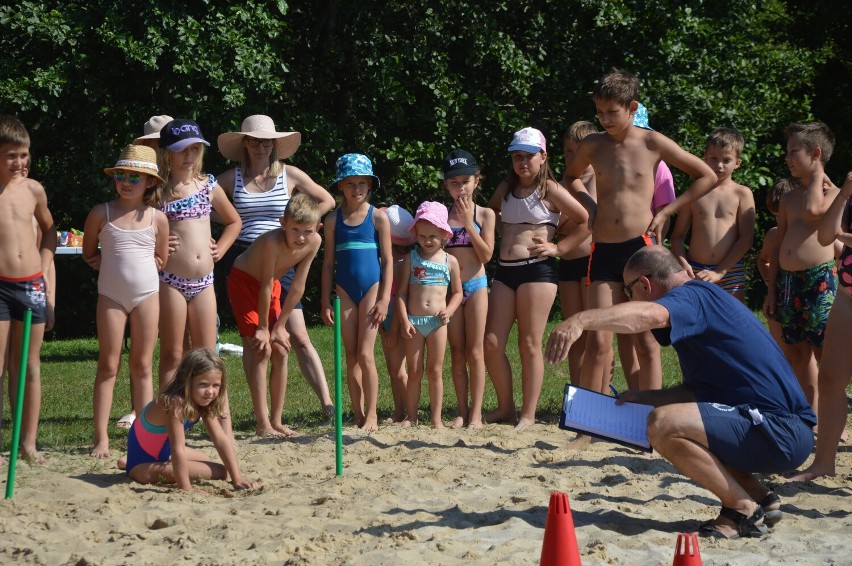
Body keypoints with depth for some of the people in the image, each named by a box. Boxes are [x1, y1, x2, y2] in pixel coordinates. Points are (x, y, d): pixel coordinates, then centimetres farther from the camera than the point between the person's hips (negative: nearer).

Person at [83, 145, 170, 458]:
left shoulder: (157, 218, 0)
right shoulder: (101, 213, -2)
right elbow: (88, 253, 7)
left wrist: (140, 263, -3)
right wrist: (114, 264, -1)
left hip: (147, 294, 1)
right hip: (111, 295, -1)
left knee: (142, 366, 6)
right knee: (108, 365, 0)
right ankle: (101, 437, 0)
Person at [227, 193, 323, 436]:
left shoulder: (314, 242, -19)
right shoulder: (273, 241, -37)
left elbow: (297, 286, -13)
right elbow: (266, 286, -28)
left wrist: (280, 326, -9)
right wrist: (263, 328, -19)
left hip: (270, 284, 6)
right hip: (243, 280, -6)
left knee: (280, 352, 3)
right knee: (261, 350, -14)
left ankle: (276, 421, 11)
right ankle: (263, 425, -14)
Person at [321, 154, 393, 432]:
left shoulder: (378, 217, -1)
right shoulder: (334, 219, 5)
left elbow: (387, 260, -1)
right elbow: (329, 262, 8)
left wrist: (384, 299, -7)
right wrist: (326, 302, 4)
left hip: (371, 288, -3)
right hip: (345, 291, 3)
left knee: (365, 354, -7)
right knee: (351, 355, 4)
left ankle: (371, 416, 1)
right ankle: (358, 416, 10)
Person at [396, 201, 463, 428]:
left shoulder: (450, 261, 4)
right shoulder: (411, 258, 2)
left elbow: (457, 292, 10)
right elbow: (401, 292, 0)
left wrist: (449, 310, -9)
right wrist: (404, 320, -9)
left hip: (437, 322, 0)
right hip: (413, 322, 0)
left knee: (435, 371, 4)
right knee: (414, 372, 5)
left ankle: (436, 418, 9)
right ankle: (411, 417, 12)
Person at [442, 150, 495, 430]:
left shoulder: (484, 214, 0)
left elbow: (486, 255, -9)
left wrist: (468, 223, -13)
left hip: (476, 285, -2)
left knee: (475, 352, -2)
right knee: (457, 354, 6)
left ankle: (476, 413, 2)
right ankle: (462, 412, 11)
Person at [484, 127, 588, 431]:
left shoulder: (550, 190, -2)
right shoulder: (506, 189, 15)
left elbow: (586, 221, -3)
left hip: (537, 269, -6)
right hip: (504, 270, 6)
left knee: (529, 344, -3)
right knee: (491, 343, 0)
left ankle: (528, 414, 4)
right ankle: (505, 407, 13)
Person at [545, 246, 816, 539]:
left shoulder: (693, 295, -10)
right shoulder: (701, 299, 22)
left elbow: (649, 314, -35)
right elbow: (699, 389, 29)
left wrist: (580, 320, -48)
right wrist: (641, 398, 18)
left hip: (780, 432, -11)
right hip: (786, 431, 11)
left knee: (663, 424, -23)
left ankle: (744, 510, -9)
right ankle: (762, 498, 14)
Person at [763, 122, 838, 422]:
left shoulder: (833, 193, -2)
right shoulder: (788, 198, 17)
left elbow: (812, 210, -24)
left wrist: (817, 176, -7)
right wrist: (772, 290, 14)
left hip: (821, 279, -7)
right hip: (788, 281, 7)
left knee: (825, 354, -7)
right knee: (797, 354, 11)